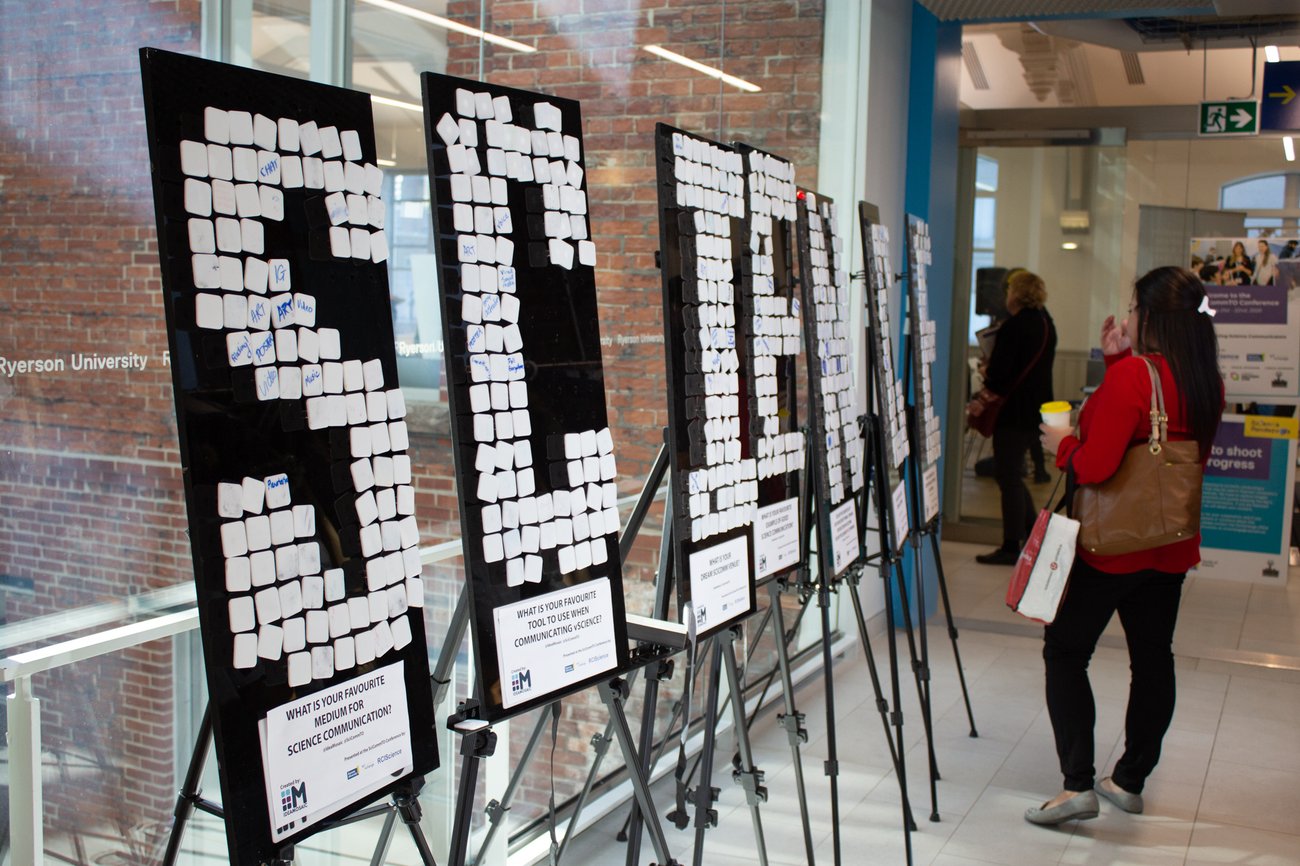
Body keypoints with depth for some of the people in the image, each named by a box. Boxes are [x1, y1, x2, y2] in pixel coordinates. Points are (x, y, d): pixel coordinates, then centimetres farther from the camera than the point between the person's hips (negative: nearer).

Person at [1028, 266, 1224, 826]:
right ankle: (1130, 780, 25)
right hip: (1172, 545, 8)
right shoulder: (1207, 383, 4)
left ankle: (1077, 784, -1)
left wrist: (1061, 444, -4)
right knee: (1153, 658, 14)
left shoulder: (1131, 376, -20)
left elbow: (1094, 466, -24)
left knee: (1065, 651, 3)